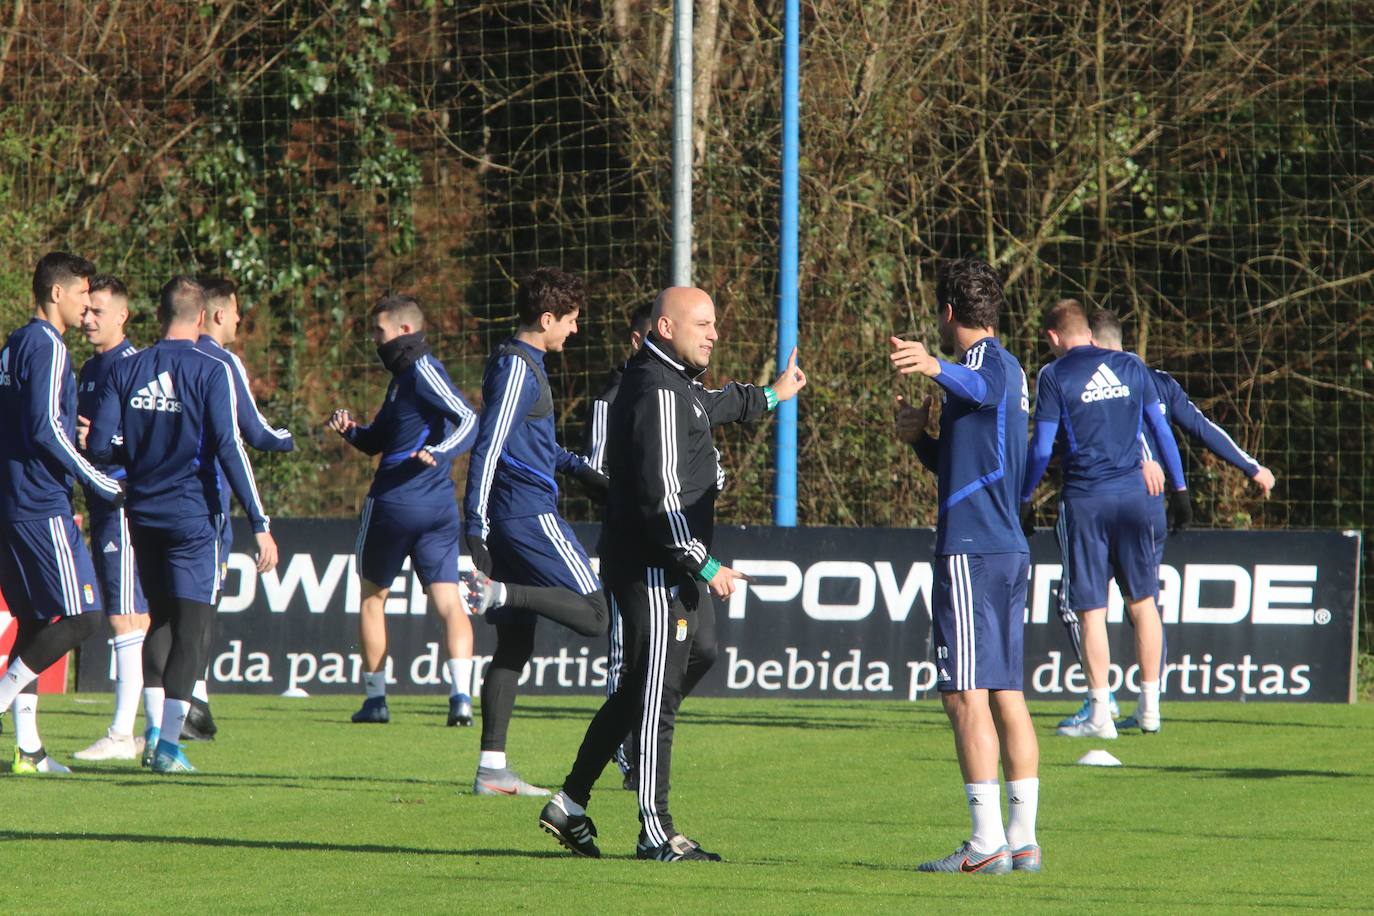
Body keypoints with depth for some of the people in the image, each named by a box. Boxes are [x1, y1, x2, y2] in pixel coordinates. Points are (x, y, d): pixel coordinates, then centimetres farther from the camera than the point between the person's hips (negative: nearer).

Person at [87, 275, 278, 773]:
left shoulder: (126, 370, 3)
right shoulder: (210, 372, -8)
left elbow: (99, 444, 0)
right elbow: (230, 449, -15)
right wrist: (260, 524, -14)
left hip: (143, 515, 4)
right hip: (193, 516, -4)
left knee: (161, 621, 18)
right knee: (190, 629, -2)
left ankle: (155, 731, 14)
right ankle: (169, 741, -10)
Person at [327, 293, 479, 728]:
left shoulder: (422, 370, -10)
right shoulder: (404, 374, 19)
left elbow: (468, 419, -21)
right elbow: (377, 441, 24)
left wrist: (440, 453, -35)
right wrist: (350, 428, 5)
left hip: (393, 503, -8)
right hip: (439, 505, 8)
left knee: (372, 595, 11)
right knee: (448, 600, -3)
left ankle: (375, 697, 15)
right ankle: (461, 695, -19)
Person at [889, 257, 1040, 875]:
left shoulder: (988, 359, -8)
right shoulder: (1008, 369, 23)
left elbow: (980, 386, -36)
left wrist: (935, 367, -56)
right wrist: (919, 438, 14)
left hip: (972, 549, -10)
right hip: (1009, 551, 10)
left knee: (966, 695, -11)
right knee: (1007, 695, 10)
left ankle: (987, 842, -15)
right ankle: (1023, 840, 11)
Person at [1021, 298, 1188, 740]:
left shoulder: (1055, 376, -3)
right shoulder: (1131, 367, 8)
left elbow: (1042, 447, -3)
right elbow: (1160, 428, 12)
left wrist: (1024, 499, 7)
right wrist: (1179, 487, 20)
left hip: (1085, 501, -3)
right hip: (1133, 495, 3)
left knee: (1091, 609, 0)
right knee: (1142, 601, 12)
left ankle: (1100, 714, -1)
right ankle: (1150, 707, 14)